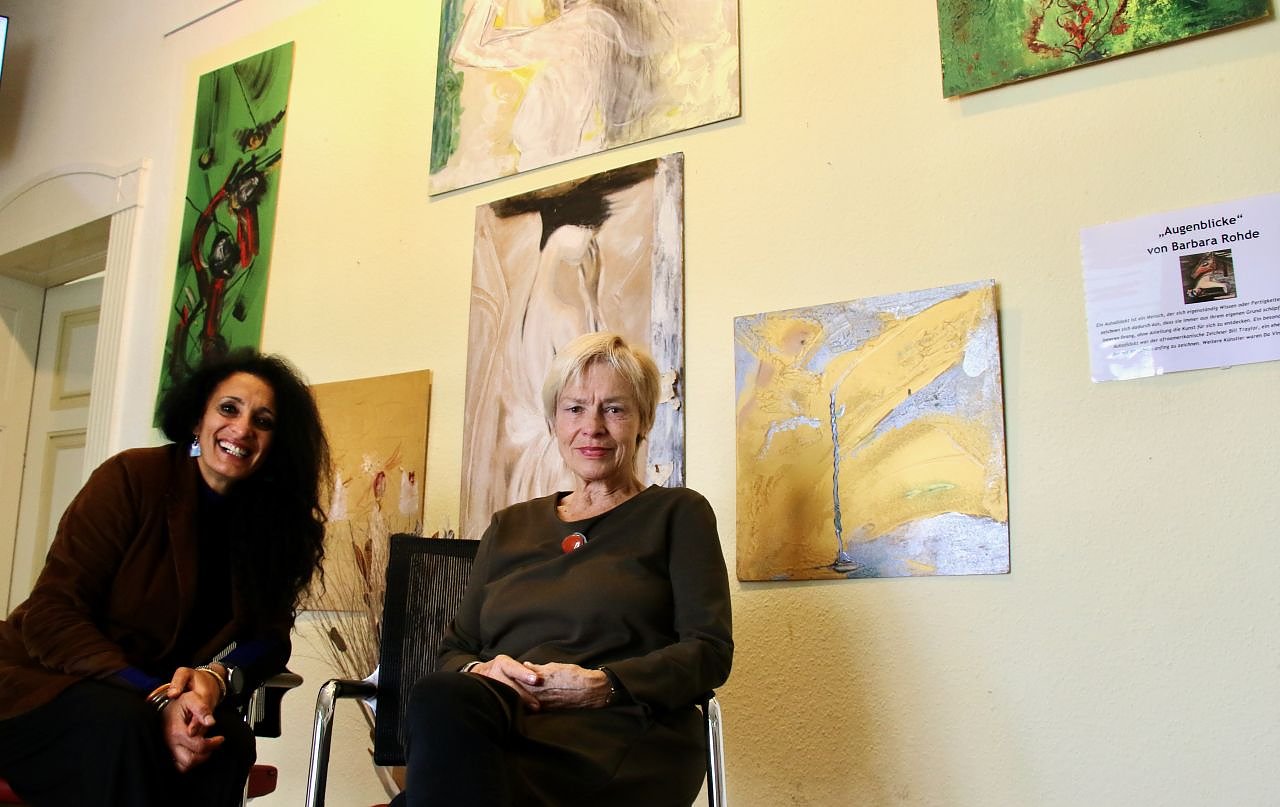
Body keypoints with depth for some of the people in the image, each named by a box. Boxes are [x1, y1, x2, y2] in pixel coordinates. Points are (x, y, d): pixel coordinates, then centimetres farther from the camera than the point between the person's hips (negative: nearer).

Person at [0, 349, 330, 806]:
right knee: (122, 725, -35)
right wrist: (155, 696, -31)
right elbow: (51, 614, -18)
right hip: (49, 687, -3)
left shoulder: (269, 516, -1)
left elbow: (269, 636, -3)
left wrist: (218, 678, -27)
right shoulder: (133, 478, -14)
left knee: (228, 739, -28)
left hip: (160, 698, 4)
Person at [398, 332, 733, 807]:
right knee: (441, 697, -36)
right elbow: (455, 650, 20)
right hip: (507, 730, 3)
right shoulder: (510, 527, 25)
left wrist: (601, 686, -14)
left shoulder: (678, 514, 13)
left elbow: (710, 651, 2)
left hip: (624, 752, -3)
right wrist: (480, 671, -5)